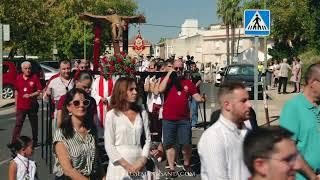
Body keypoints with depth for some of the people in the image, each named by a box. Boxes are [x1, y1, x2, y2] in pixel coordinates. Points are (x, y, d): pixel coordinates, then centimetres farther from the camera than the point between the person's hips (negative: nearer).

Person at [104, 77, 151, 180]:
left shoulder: (142, 113, 7)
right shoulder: (112, 115, -5)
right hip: (120, 167, -3)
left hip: (139, 166, 3)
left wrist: (142, 161, -8)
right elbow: (109, 145, -8)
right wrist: (127, 165, -12)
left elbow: (147, 139, 6)